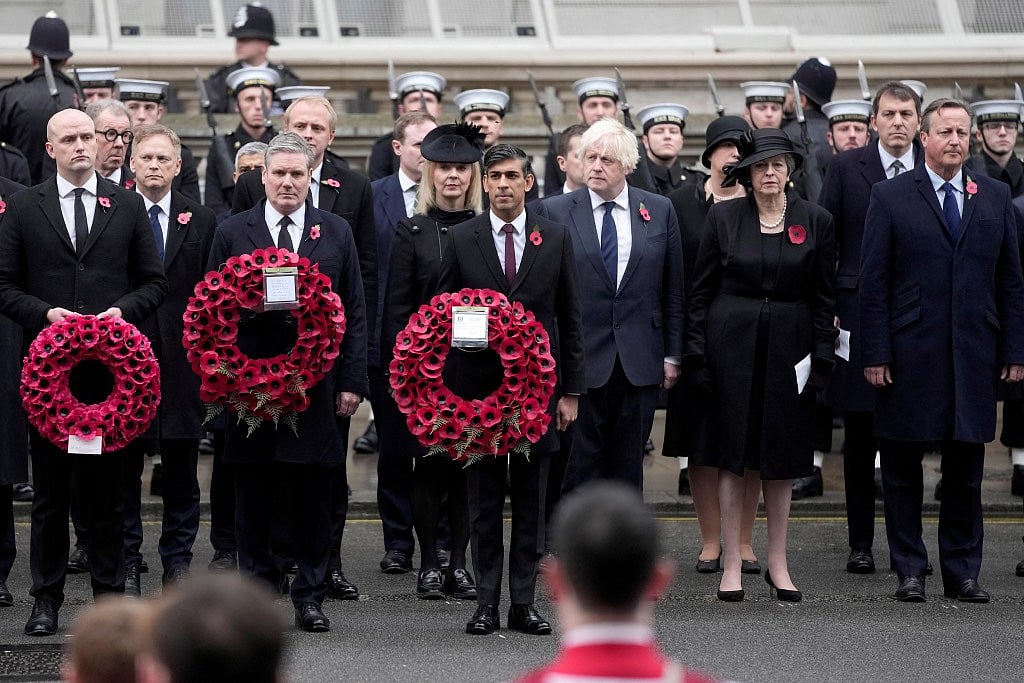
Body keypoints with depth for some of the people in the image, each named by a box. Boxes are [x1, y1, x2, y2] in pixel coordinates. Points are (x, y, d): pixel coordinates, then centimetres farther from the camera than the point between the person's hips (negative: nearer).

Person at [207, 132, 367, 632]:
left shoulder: (336, 233, 9)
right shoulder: (232, 233, 6)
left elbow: (354, 313, 8)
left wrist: (352, 381, 1)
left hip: (317, 384, 0)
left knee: (313, 497, 2)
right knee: (253, 497, 4)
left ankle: (310, 597, 10)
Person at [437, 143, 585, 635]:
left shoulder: (555, 238, 5)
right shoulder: (462, 239, 3)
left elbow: (570, 318, 7)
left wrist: (571, 390, 3)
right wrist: (445, 390, -6)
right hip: (477, 386, -1)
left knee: (531, 501, 5)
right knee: (484, 501, 3)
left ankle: (524, 603, 10)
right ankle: (487, 604, 9)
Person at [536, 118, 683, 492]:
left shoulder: (660, 211, 7)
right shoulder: (554, 212, 1)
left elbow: (672, 289, 10)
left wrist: (672, 354, 7)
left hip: (640, 363, 2)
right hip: (578, 362, -2)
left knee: (628, 467, 7)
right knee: (579, 465, -2)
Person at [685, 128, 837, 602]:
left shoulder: (815, 221, 3)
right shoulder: (723, 217, 1)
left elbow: (824, 297, 5)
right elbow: (701, 290, 3)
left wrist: (821, 359, -1)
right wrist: (696, 352, -3)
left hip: (788, 348, 1)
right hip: (732, 343, -1)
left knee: (781, 460, 7)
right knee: (732, 456, 1)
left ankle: (777, 564, 16)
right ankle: (731, 566, 5)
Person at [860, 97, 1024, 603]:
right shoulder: (890, 197, 1)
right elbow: (874, 282, -2)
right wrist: (875, 354, -8)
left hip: (974, 354, 2)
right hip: (910, 354, -2)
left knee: (966, 470, 7)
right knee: (902, 468, 4)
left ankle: (962, 573, 13)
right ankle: (909, 570, 12)